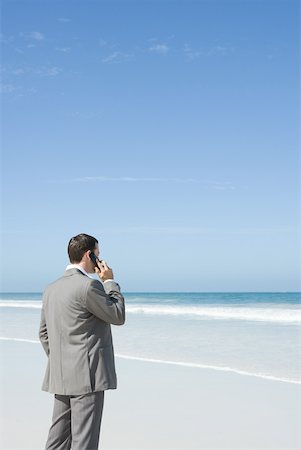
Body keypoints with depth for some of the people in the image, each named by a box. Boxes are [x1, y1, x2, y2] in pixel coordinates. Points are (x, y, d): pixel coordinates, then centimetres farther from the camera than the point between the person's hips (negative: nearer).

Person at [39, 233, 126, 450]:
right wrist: (110, 282, 3)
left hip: (61, 377, 9)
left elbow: (44, 333, 17)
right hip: (87, 375, -8)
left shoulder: (51, 288, 12)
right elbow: (118, 316, -5)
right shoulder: (89, 285, -15)